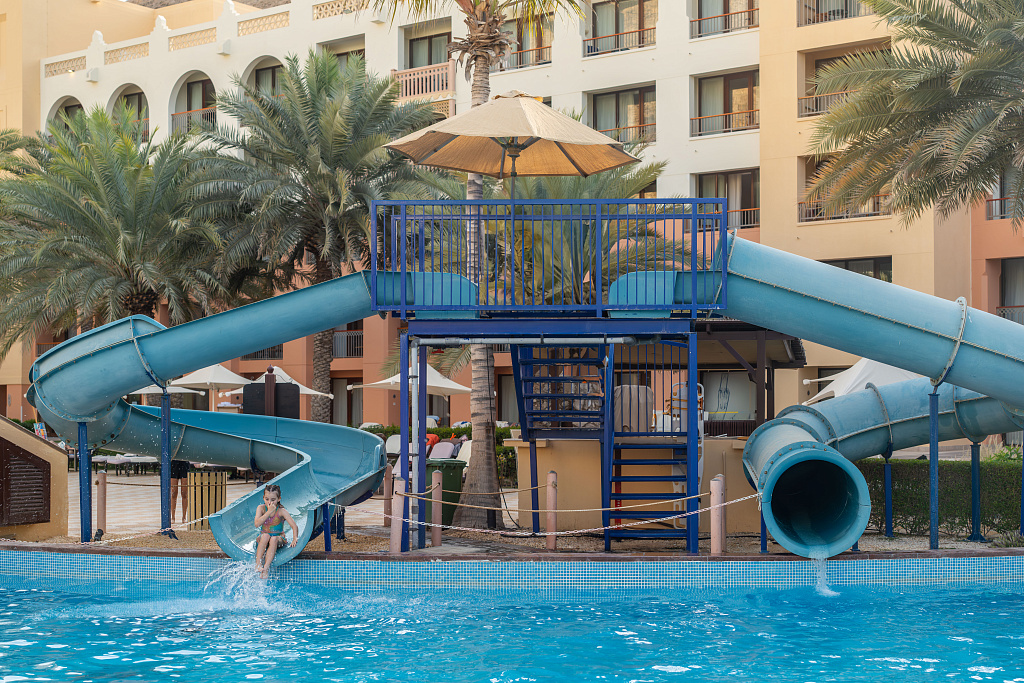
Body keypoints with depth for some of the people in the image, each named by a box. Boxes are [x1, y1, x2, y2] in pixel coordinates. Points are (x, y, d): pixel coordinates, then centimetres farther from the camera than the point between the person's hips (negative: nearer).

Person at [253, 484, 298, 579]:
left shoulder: (281, 511, -11)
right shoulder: (261, 508, -6)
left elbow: (294, 526, -16)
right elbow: (257, 524, -22)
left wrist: (295, 539, -34)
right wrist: (269, 511, -28)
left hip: (279, 538, -1)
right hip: (262, 539, 1)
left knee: (274, 539, -34)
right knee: (265, 536, -33)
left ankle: (266, 568, -44)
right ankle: (258, 564, -38)